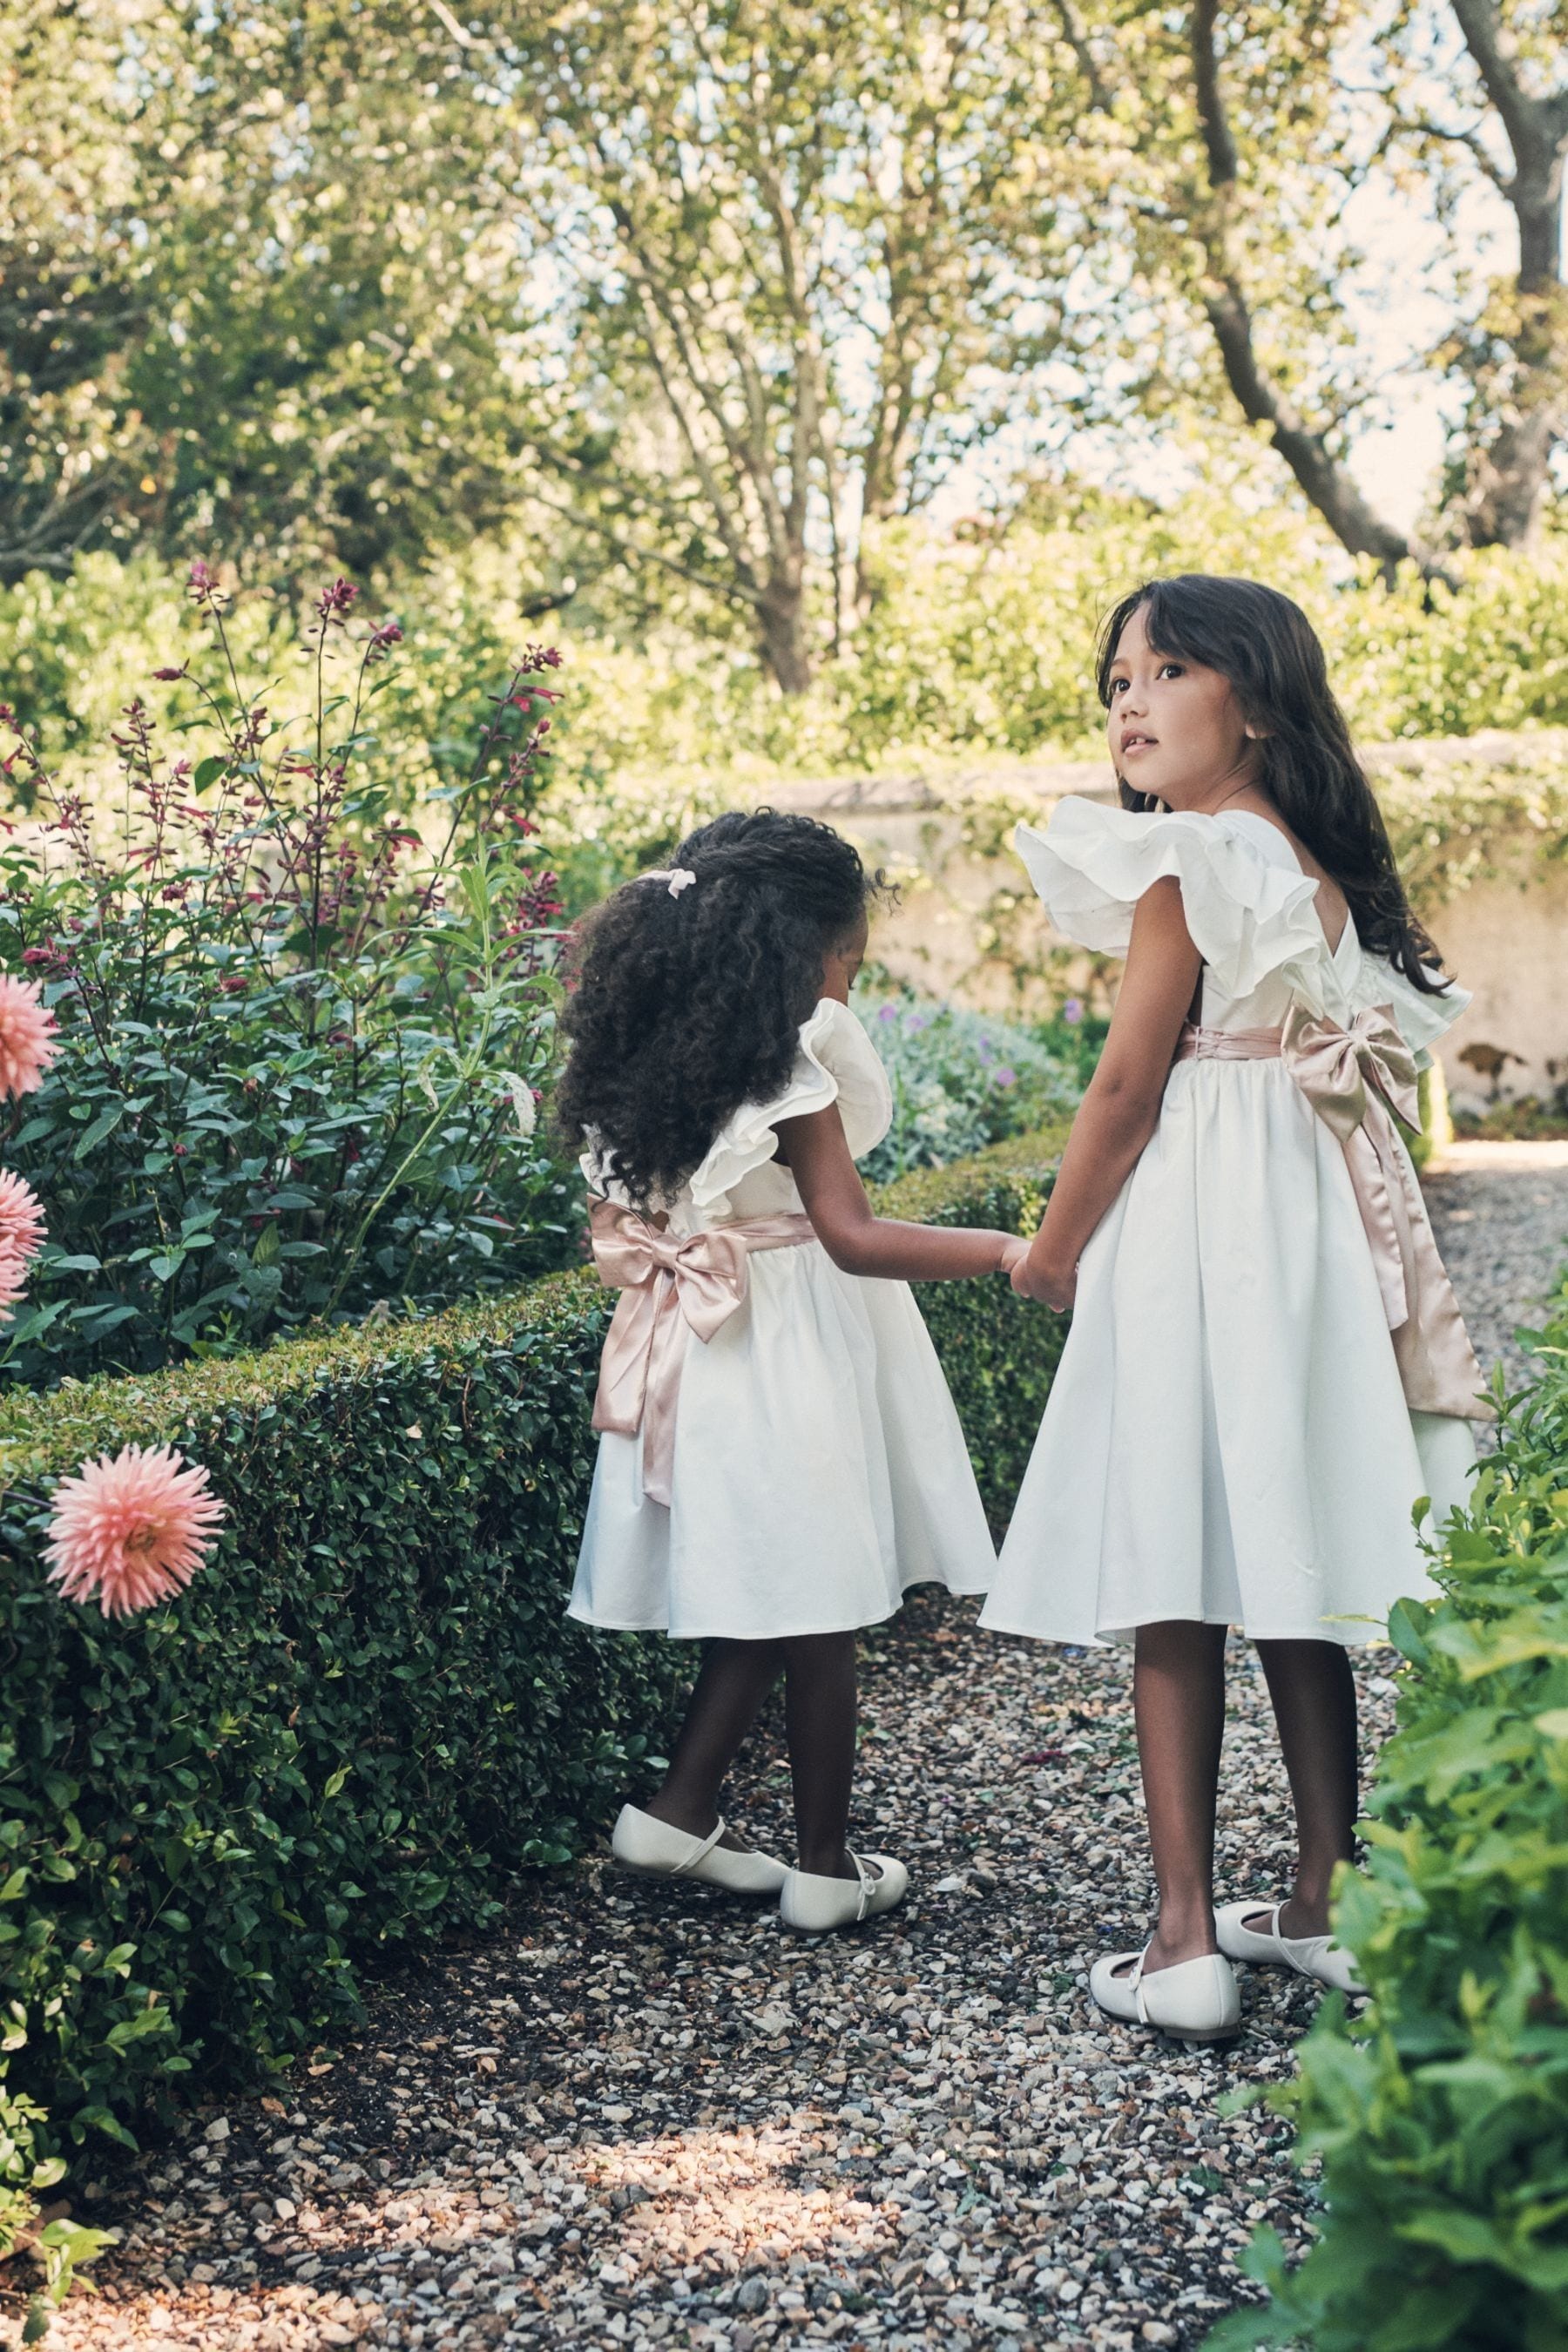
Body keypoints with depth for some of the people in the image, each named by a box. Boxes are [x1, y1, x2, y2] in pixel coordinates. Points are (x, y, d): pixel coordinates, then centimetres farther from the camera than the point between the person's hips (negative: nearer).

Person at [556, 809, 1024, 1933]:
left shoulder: (647, 1064, 6)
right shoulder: (786, 1071, -17)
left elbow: (628, 1220, 11)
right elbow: (853, 1236, -22)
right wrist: (1006, 1251, -22)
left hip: (699, 1353, 7)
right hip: (788, 1358, -7)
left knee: (764, 1597, 19)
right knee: (820, 1607, 3)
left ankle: (681, 1809, 21)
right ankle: (826, 1865, 12)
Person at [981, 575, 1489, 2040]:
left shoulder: (1188, 860, -11)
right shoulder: (1319, 865, 13)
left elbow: (1128, 1086, -12)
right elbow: (1342, 1064, 14)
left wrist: (1051, 1251, 1)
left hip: (1192, 1240, -8)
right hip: (1305, 1232, 8)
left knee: (1172, 1586, -4)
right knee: (1293, 1575, 13)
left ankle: (1185, 1943, -2)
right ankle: (1326, 1900, 21)